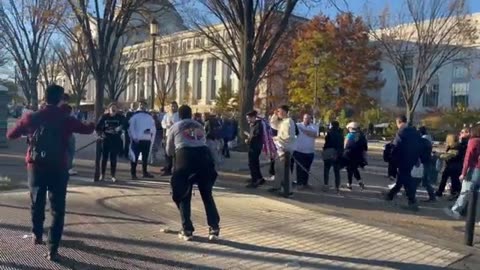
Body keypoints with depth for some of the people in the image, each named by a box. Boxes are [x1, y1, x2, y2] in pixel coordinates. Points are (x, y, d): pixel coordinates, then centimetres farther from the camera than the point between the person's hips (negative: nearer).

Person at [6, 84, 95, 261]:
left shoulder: (32, 118, -3)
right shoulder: (66, 120, -6)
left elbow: (11, 135, 8)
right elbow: (87, 129, 11)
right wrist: (94, 123, 33)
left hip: (36, 166, 2)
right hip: (58, 168, -2)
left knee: (37, 203, 24)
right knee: (57, 208, 3)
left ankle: (37, 235, 41)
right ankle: (52, 250, -1)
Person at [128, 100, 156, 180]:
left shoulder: (149, 117, 10)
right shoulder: (135, 116, 0)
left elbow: (153, 127, 9)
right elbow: (131, 127, -5)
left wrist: (150, 130, -12)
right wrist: (134, 137, -13)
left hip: (147, 140, 4)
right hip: (137, 140, -4)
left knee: (145, 157, 13)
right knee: (135, 157, -2)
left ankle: (145, 172, 23)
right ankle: (133, 173, 3)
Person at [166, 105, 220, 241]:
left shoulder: (175, 127, 18)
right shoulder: (199, 126, 26)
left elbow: (169, 151, 24)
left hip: (185, 157, -3)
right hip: (204, 156, 3)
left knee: (183, 195, 11)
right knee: (207, 194, 13)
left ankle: (187, 230, 9)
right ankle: (214, 228, 9)